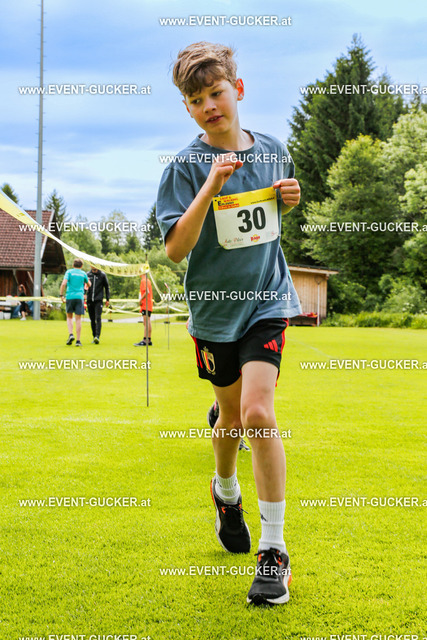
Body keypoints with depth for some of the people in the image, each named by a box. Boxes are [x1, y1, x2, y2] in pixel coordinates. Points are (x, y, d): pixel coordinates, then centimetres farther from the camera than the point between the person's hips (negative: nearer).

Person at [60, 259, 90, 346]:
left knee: (69, 317, 16)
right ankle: (78, 341, -2)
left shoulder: (69, 272, 4)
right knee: (78, 319, 1)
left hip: (70, 296, 0)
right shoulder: (83, 273, 10)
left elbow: (64, 283, -10)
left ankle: (71, 334, -5)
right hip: (79, 297, 1)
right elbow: (89, 285, 23)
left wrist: (61, 295, -3)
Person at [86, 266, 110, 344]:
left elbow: (107, 287, 7)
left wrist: (107, 299, 4)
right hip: (89, 300, 3)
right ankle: (94, 336, 14)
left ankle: (97, 336, -22)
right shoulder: (88, 274, 5)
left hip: (98, 300, -3)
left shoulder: (102, 275, 0)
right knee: (92, 319, 7)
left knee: (98, 318, -15)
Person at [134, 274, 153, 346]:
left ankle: (145, 340, -19)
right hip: (149, 305, 10)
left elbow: (147, 292, -23)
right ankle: (149, 340, 13)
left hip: (145, 305, -10)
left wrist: (140, 300, -16)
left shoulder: (144, 281, -10)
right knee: (148, 323, 10)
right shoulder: (148, 280, 19)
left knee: (146, 323, -14)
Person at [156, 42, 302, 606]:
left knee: (257, 411, -16)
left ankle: (274, 549, -7)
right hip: (214, 307, 0)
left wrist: (289, 199, -4)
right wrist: (211, 187, -28)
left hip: (267, 300, 0)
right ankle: (226, 493, 49)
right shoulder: (186, 166, -9)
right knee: (231, 415, 15)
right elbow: (176, 248, -18)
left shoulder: (273, 151, 2)